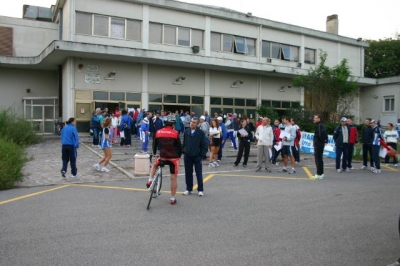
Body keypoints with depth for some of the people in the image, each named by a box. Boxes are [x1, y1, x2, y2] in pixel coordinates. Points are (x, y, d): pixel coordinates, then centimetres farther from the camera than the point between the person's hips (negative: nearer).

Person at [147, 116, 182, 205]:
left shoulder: (158, 132, 0)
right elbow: (180, 146, -4)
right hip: (174, 158, -2)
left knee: (154, 165, 33)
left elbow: (155, 144, 13)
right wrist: (179, 156, 13)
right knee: (173, 178, 8)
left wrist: (154, 152, 32)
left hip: (163, 157, 2)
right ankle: (173, 199, 14)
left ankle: (150, 181, 15)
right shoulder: (175, 133, -9)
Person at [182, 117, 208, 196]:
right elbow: (184, 143, 12)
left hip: (197, 156, -3)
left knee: (199, 173, 5)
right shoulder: (186, 132, 4)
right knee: (188, 173, 9)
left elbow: (204, 145, -5)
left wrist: (202, 155, -8)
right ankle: (189, 189, 20)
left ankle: (200, 190, 13)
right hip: (187, 156, 3)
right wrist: (183, 151, 5)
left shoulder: (201, 133, -6)